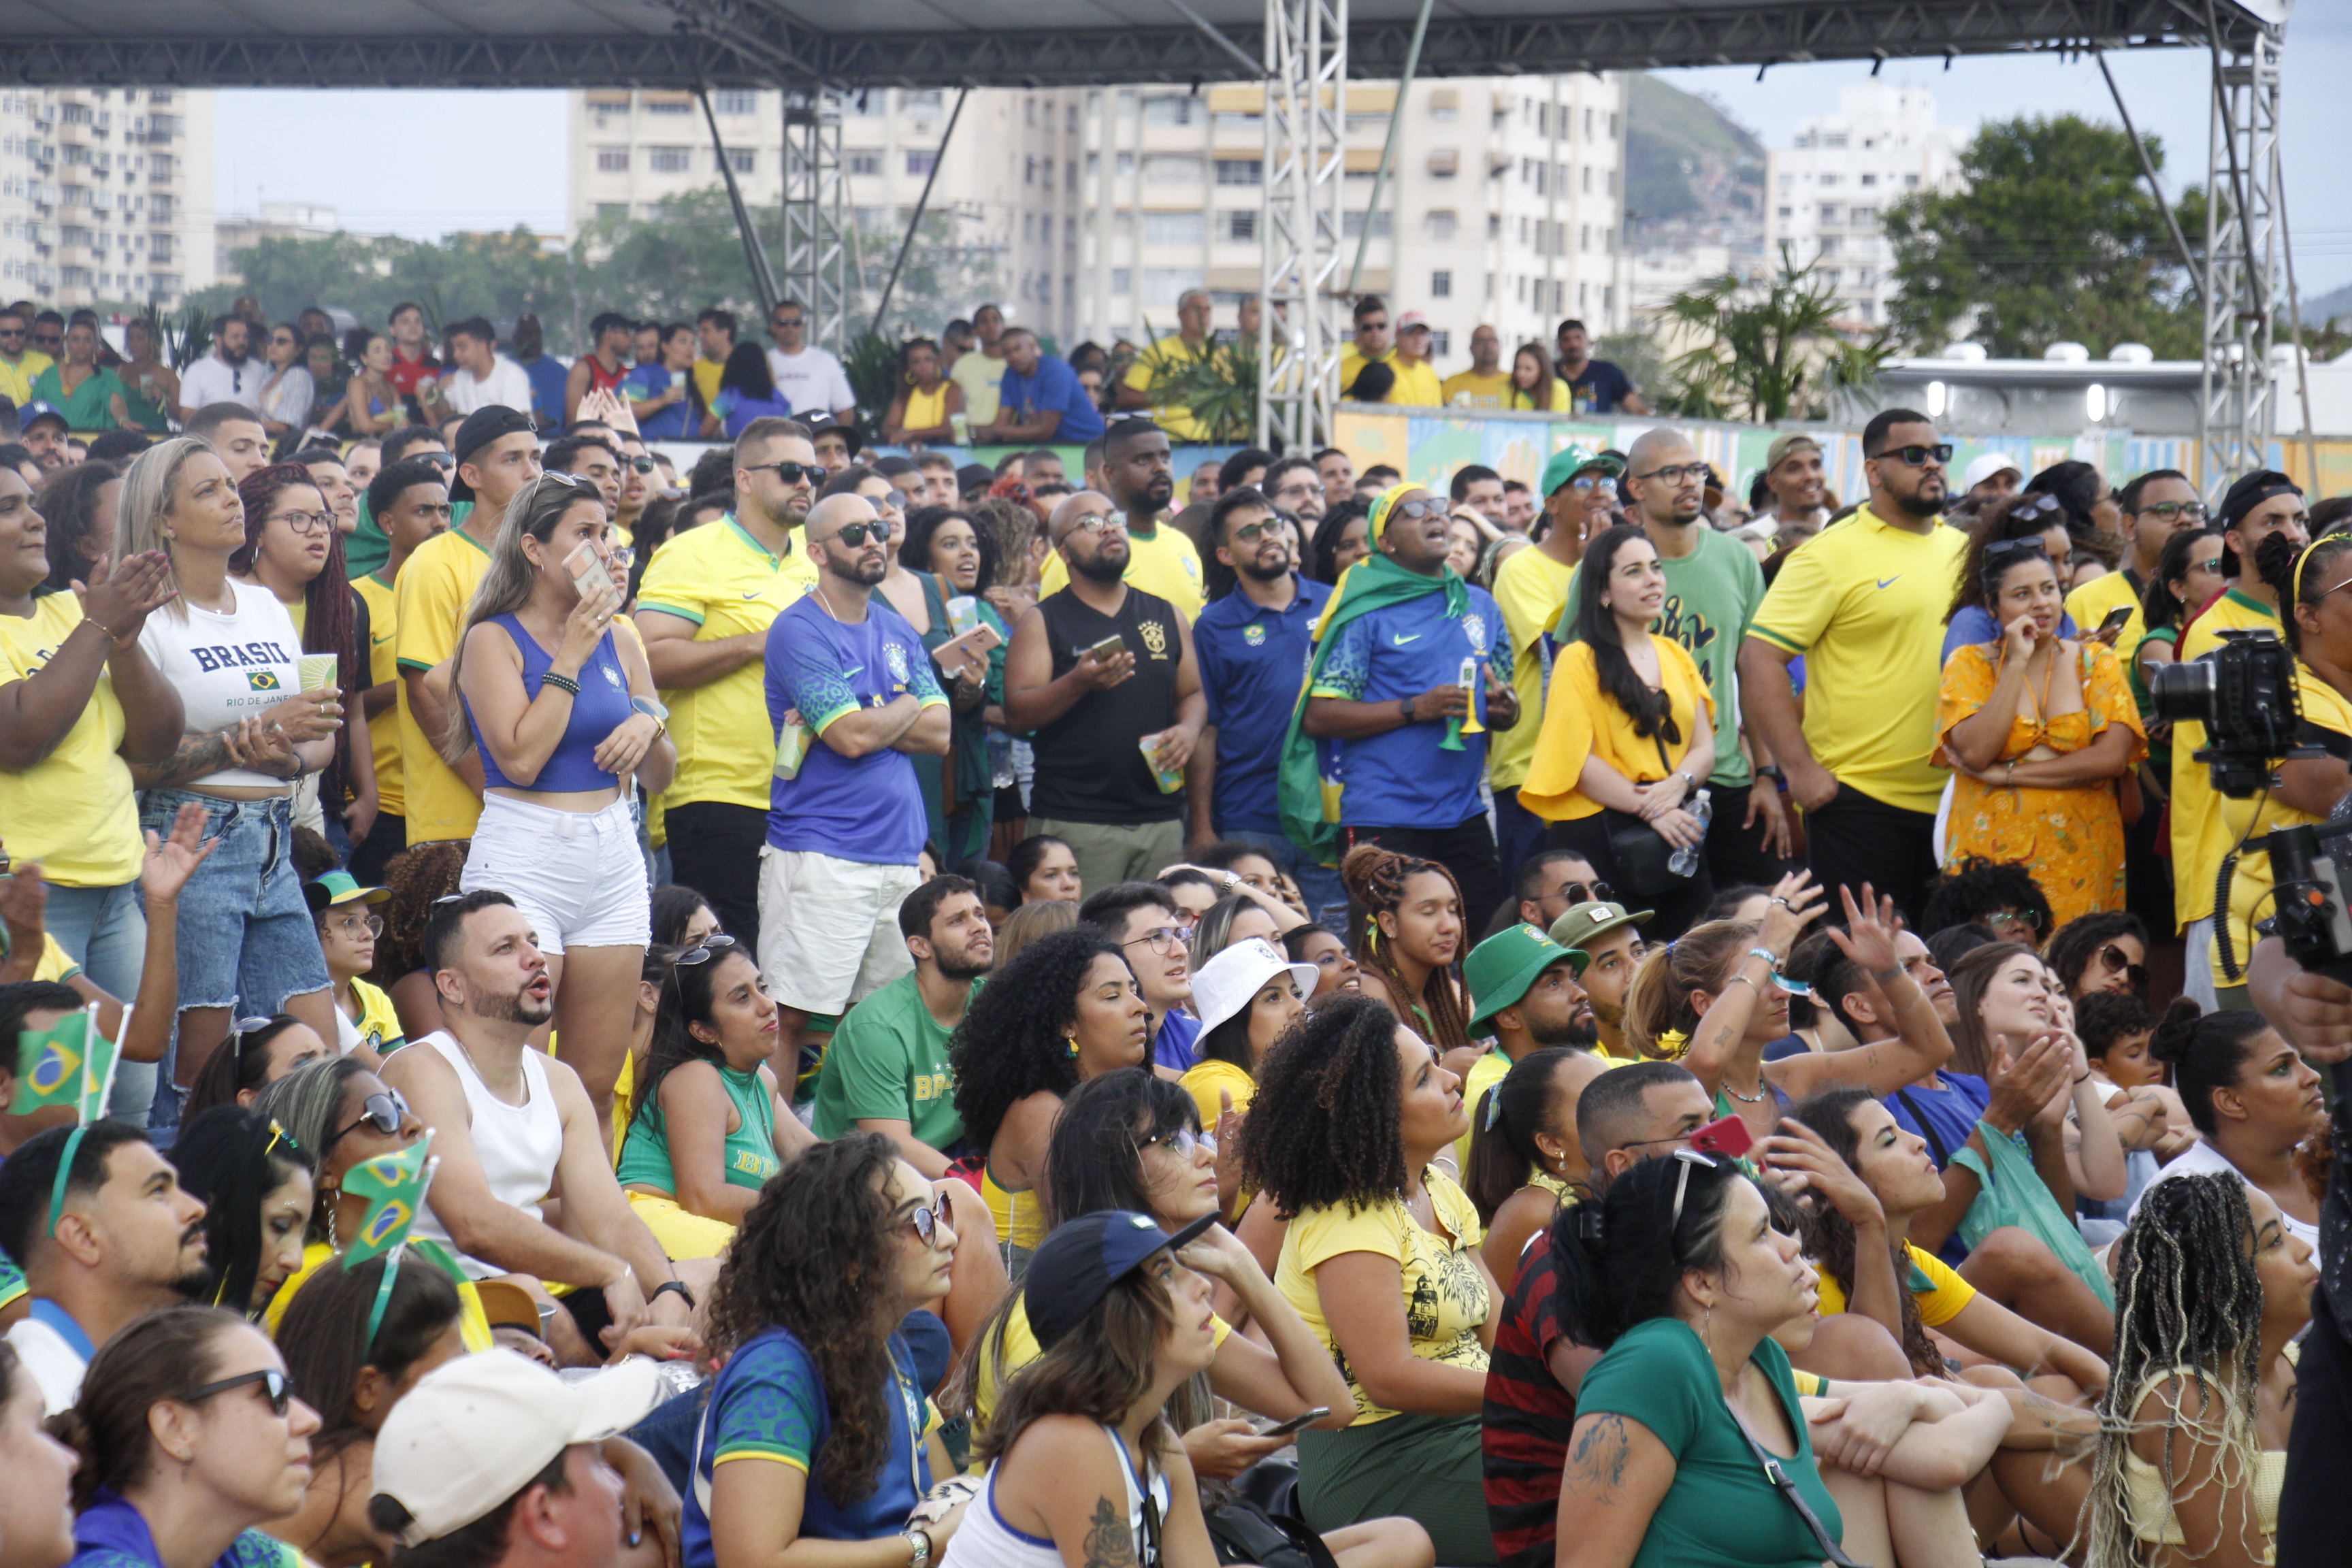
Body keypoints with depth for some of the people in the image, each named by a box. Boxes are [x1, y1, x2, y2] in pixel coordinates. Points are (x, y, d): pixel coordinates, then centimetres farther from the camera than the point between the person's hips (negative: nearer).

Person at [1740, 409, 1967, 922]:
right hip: (1861, 802, -6)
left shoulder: (1962, 549, 13)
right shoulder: (1832, 555, -6)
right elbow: (1759, 659, -11)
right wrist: (1799, 769, -16)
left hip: (1953, 800, 6)